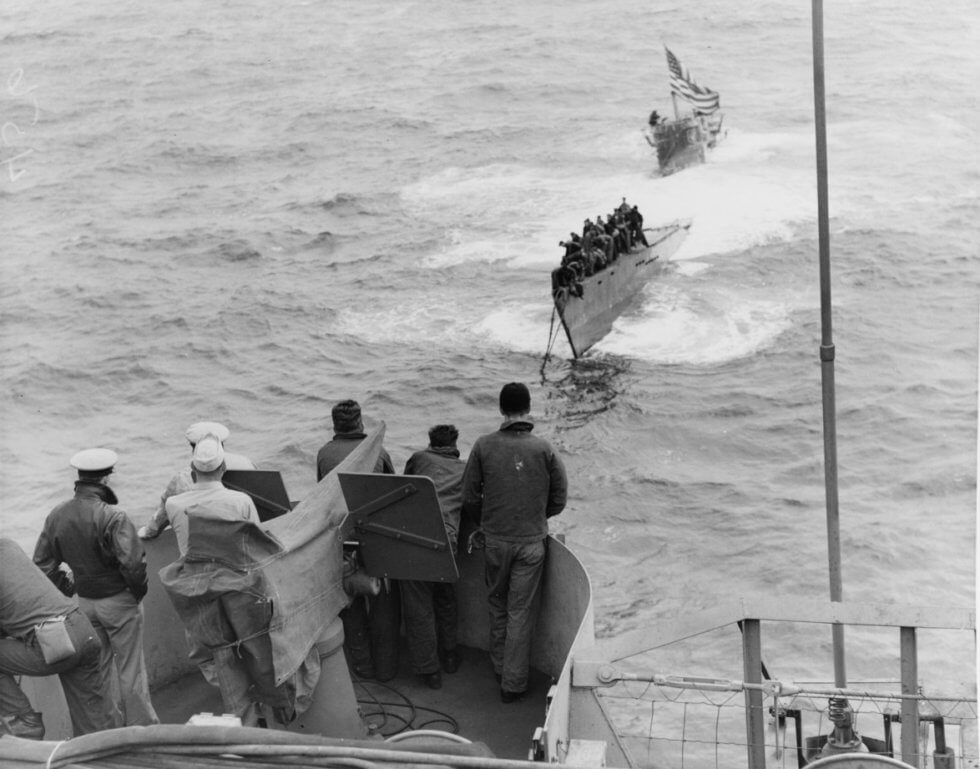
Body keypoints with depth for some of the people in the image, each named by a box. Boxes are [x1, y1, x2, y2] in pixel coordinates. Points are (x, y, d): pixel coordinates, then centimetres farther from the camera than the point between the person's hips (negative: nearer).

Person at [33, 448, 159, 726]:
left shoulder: (57, 515, -3)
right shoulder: (112, 517, -24)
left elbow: (42, 563, 2)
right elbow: (132, 562, -28)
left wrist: (69, 588, 11)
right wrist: (138, 590, -10)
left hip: (85, 601, 6)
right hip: (118, 599, -6)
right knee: (130, 669, 7)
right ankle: (142, 726, 19)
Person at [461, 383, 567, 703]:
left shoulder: (484, 445, -7)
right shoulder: (544, 449, -10)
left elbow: (470, 497, -2)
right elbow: (558, 500, -3)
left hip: (495, 541, 1)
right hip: (531, 542, -1)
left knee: (498, 607, 20)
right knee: (520, 612, 7)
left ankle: (499, 668, 33)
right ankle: (513, 683, 13)